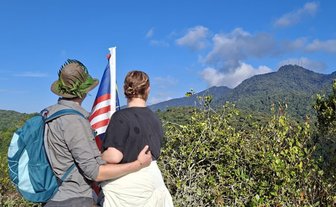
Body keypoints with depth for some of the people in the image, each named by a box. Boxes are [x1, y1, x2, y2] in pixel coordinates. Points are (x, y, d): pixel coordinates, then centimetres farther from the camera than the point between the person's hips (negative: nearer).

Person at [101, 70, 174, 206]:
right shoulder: (155, 118, 3)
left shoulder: (121, 117, -18)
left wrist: (98, 159, -5)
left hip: (126, 185, -6)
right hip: (152, 177, 6)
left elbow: (113, 156, -24)